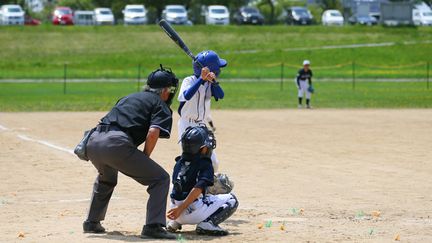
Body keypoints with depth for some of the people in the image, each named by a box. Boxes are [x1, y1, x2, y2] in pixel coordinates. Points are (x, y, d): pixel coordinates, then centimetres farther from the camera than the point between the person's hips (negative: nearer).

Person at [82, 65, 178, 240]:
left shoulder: (128, 98, 32)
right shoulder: (161, 106, 11)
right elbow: (153, 133, -8)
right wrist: (144, 159, 7)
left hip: (93, 142, 7)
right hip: (116, 144, -7)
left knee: (106, 178, 38)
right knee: (160, 179, 3)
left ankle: (92, 223, 40)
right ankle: (153, 226, -8)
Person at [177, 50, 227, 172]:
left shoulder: (210, 83, 5)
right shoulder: (189, 81, -14)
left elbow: (221, 95, -10)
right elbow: (187, 96, -34)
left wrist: (213, 81, -27)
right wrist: (202, 79, -37)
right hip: (187, 125, -7)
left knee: (213, 163, 7)